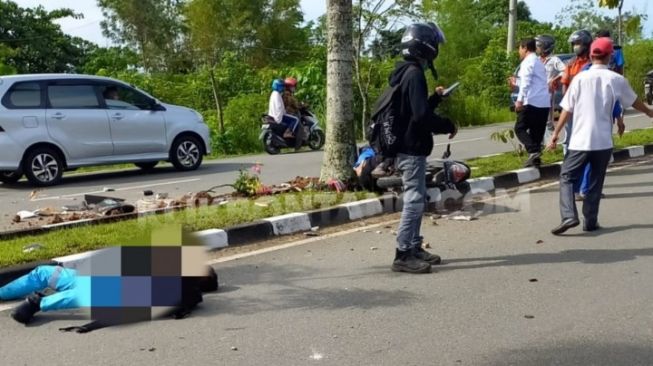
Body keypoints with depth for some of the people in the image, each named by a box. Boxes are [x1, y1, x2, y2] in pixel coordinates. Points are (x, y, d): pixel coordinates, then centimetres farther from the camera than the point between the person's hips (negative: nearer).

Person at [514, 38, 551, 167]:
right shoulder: (539, 62, 23)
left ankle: (533, 151, -20)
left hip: (532, 102, -9)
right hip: (544, 103, 9)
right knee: (537, 131, 10)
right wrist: (516, 84, 37)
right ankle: (535, 158, 9)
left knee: (520, 128, -3)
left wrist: (520, 100, -19)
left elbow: (526, 82, -17)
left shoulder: (528, 61, -6)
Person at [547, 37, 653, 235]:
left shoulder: (580, 78, -3)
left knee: (567, 177, 7)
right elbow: (634, 102, 17)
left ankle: (569, 216, -10)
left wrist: (556, 133, 5)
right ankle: (590, 221, 13)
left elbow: (567, 110, -3)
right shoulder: (616, 79, 1)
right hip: (603, 141, 1)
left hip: (580, 140, -1)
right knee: (595, 182, 13)